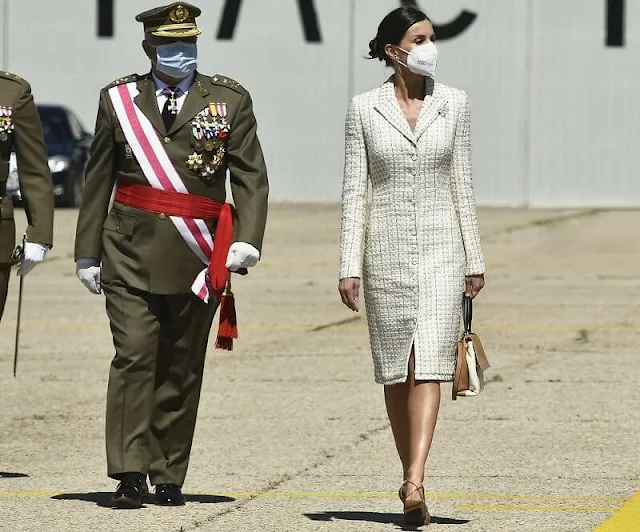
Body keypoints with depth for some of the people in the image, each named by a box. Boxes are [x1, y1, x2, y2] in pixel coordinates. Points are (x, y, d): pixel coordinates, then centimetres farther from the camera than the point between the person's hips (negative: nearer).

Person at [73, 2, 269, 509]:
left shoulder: (230, 100, 7)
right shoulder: (119, 99, 9)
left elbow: (251, 176, 4)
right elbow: (98, 180, 11)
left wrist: (247, 239, -11)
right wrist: (88, 252, 8)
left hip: (197, 258, 1)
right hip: (130, 253, 0)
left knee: (182, 368, 4)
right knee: (134, 357, -11)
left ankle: (168, 477, 12)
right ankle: (130, 474, -12)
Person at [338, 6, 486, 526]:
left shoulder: (454, 104, 4)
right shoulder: (365, 108, 1)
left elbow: (462, 186, 7)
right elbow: (355, 191, 1)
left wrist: (474, 260, 5)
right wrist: (350, 266, -4)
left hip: (441, 248, 0)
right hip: (386, 249, 0)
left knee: (429, 365, -13)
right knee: (395, 370, 6)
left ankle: (415, 483, -22)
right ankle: (412, 479, 19)